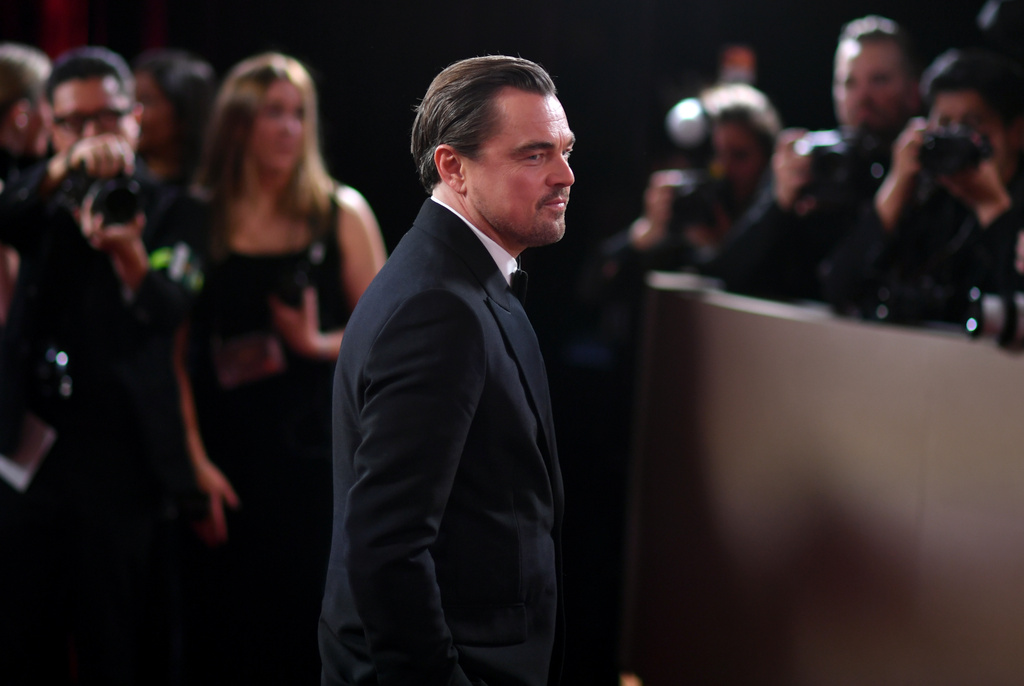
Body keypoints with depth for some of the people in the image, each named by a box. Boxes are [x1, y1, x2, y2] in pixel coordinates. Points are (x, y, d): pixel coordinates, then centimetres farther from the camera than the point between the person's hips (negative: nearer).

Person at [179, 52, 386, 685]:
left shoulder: (341, 213, 3)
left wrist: (321, 343, -15)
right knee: (228, 629, 5)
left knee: (316, 629, 2)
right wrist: (196, 463, -10)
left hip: (320, 450, 0)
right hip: (229, 459, 0)